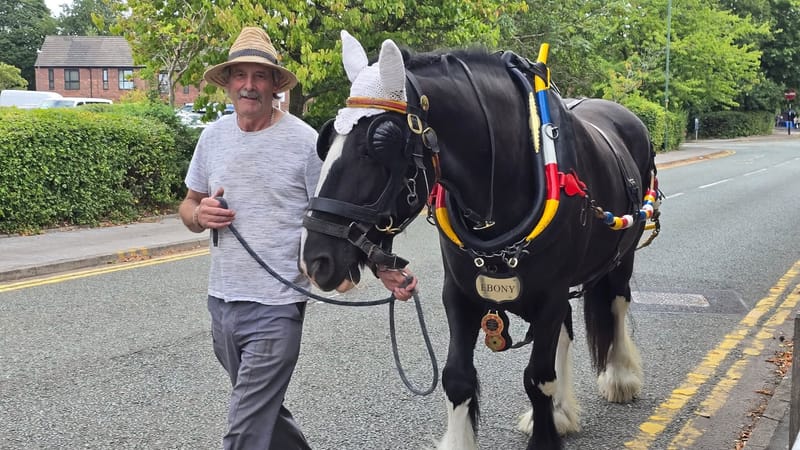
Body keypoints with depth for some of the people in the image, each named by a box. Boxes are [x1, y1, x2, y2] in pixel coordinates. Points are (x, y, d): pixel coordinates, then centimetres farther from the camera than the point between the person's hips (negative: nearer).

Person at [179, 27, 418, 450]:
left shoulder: (304, 141, -10)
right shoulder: (213, 136, 6)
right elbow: (188, 206, 16)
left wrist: (385, 270, -21)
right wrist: (199, 214, -8)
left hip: (276, 307, -6)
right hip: (221, 302, 6)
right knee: (260, 409, 22)